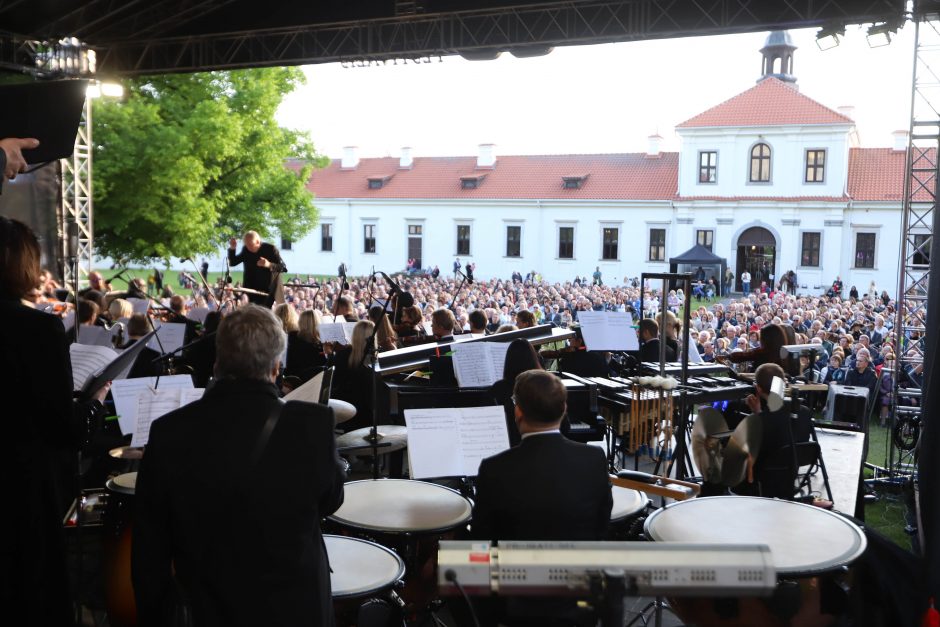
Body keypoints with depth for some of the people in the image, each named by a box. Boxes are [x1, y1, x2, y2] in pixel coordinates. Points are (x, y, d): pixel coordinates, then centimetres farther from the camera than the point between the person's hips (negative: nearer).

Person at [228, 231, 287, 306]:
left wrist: (269, 265, -35)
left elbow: (283, 268, -16)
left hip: (268, 291, -4)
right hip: (252, 292, 4)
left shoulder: (270, 249, -11)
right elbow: (232, 262, 9)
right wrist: (232, 248, -7)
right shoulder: (246, 250, 3)